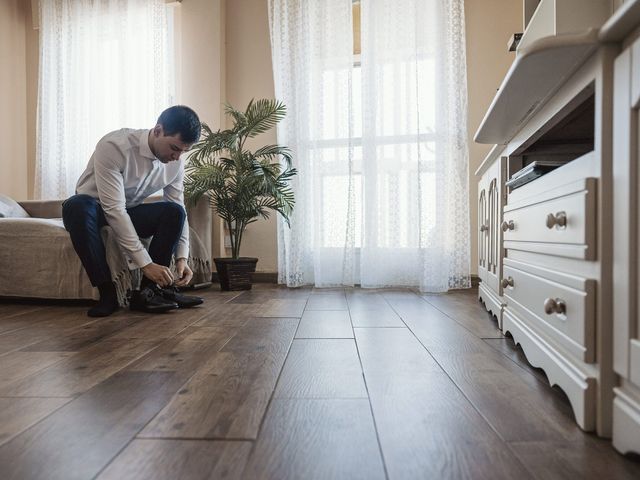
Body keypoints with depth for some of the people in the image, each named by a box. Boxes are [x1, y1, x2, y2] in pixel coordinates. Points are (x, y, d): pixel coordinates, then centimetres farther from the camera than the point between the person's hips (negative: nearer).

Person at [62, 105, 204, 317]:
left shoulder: (176, 162, -12)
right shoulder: (114, 146, -29)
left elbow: (179, 212, -9)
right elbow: (114, 210, -34)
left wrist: (182, 257, -23)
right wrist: (145, 263, -38)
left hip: (129, 213, 4)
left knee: (174, 212, -23)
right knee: (77, 205, -38)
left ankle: (148, 291, -22)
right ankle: (107, 292, -29)